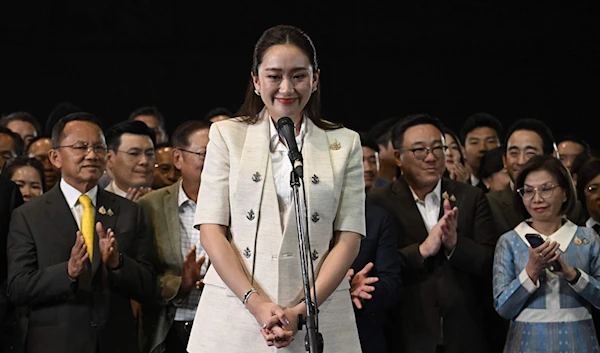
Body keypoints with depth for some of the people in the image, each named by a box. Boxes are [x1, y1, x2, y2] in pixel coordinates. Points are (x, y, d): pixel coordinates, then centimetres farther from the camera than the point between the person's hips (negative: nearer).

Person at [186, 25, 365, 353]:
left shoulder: (344, 144, 8)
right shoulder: (227, 135, 7)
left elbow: (349, 237, 2)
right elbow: (211, 230, 0)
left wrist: (302, 311, -11)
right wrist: (255, 302, -13)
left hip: (318, 315, 0)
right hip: (235, 318, 0)